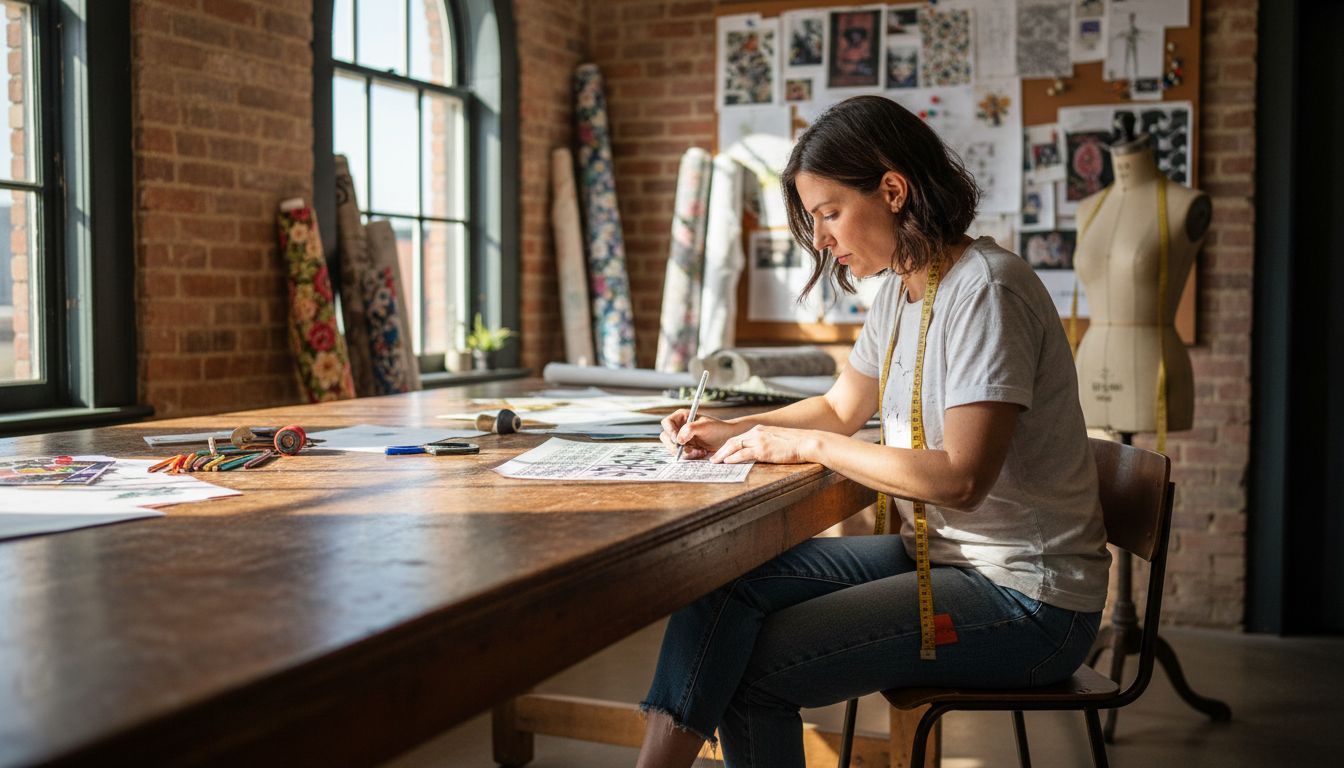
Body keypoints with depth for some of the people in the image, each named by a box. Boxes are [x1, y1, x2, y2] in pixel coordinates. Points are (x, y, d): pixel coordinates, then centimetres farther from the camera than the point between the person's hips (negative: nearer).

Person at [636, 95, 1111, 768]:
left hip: (1025, 600, -8)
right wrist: (733, 432, 6)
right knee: (726, 581, -9)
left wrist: (806, 445, -16)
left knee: (755, 668, -17)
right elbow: (840, 408, 23)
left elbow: (960, 478, -25)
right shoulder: (899, 291, 9)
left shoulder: (985, 291, -19)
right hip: (936, 555, 9)